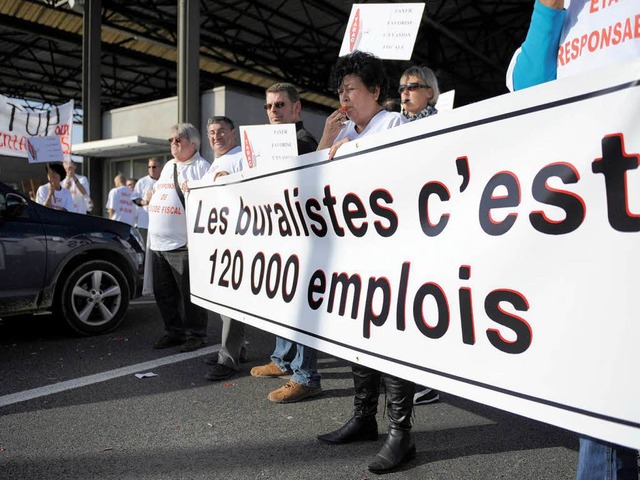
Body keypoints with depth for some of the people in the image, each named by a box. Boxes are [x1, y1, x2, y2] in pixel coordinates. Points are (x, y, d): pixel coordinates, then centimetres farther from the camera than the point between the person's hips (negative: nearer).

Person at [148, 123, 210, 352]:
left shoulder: (201, 167, -3)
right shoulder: (168, 166, 22)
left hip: (184, 243, -8)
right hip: (158, 243, 8)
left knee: (189, 293, -1)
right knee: (163, 292, 13)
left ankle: (195, 334, 12)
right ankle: (174, 331, 26)